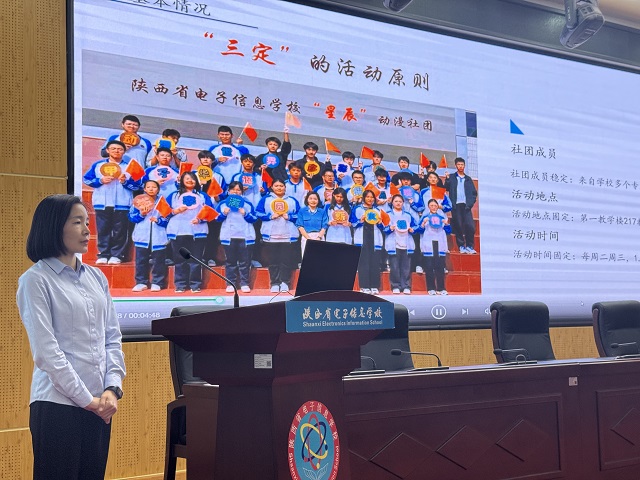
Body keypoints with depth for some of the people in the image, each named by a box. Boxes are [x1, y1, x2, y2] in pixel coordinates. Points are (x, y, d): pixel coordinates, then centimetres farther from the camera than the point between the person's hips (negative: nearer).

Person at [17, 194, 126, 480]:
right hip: (58, 405, -6)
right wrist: (86, 399, -13)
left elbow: (113, 338, 12)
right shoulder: (36, 280, -6)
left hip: (99, 405, 6)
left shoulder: (96, 277, 12)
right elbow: (46, 350, -12)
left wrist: (112, 388, -2)